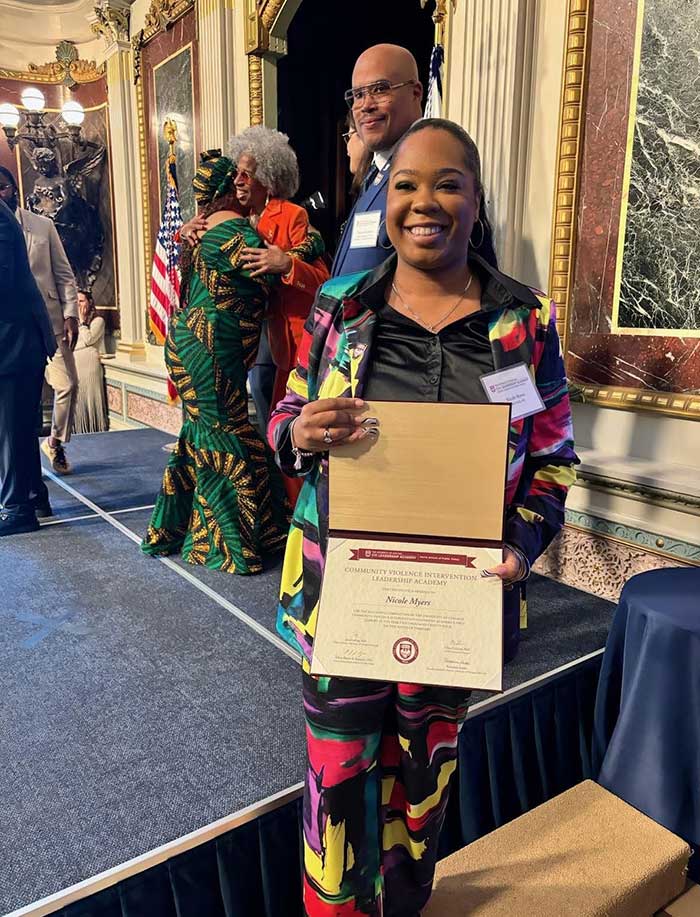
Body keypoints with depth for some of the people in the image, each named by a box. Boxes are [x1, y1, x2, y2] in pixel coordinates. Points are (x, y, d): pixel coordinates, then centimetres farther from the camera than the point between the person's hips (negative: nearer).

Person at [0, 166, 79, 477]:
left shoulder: (43, 225, 8)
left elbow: (64, 274, 7)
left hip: (49, 319, 1)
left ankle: (55, 442, 22)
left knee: (68, 384, -3)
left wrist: (70, 315, -3)